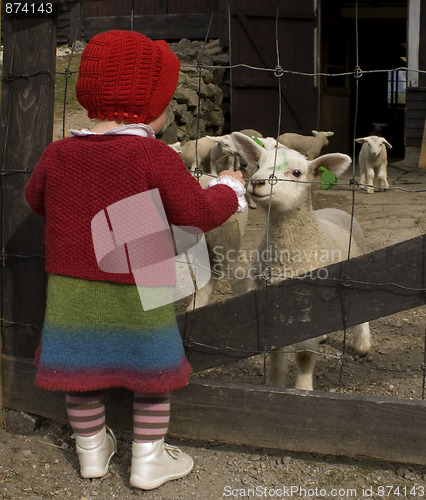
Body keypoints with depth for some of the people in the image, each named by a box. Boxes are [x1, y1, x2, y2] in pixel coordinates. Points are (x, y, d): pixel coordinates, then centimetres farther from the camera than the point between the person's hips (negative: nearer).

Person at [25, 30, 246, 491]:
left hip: (71, 292, 4)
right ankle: (148, 459, 26)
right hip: (136, 295, -4)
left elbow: (35, 199, 16)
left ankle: (92, 450, 37)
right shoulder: (153, 156, -17)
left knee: (81, 370, 19)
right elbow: (197, 214, -14)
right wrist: (228, 188, 5)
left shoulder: (58, 153, -2)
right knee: (152, 371, 15)